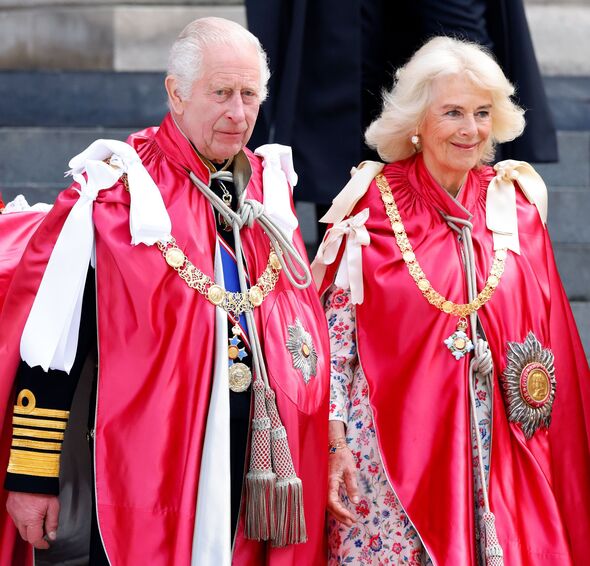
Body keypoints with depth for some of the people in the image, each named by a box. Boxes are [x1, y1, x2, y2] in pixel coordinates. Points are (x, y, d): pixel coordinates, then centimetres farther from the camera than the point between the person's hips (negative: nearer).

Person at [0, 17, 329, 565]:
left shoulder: (270, 187, 9)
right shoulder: (114, 193, -8)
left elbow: (302, 326, 19)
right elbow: (48, 344, -8)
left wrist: (320, 450, 18)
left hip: (256, 461, 5)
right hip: (141, 465, -5)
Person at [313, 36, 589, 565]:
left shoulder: (516, 206, 5)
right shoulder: (372, 206, -5)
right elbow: (333, 329, -5)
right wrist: (334, 444, -11)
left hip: (493, 455, 3)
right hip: (387, 445, -3)